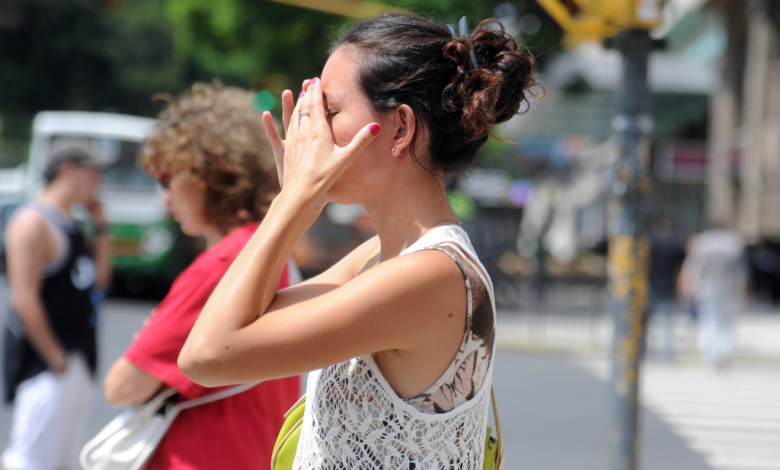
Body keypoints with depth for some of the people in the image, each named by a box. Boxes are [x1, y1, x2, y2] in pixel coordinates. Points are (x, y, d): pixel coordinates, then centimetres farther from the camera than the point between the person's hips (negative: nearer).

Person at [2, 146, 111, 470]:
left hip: (79, 360, 10)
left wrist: (99, 227, 11)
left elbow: (100, 279, 19)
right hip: (46, 361, -10)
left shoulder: (71, 225, 15)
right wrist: (57, 359, -19)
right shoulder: (33, 222, -14)